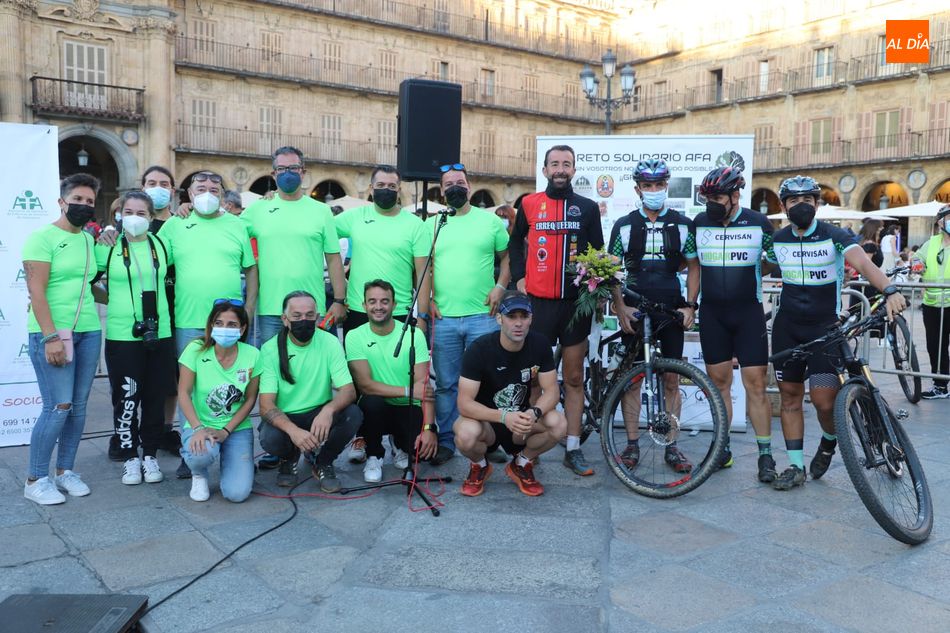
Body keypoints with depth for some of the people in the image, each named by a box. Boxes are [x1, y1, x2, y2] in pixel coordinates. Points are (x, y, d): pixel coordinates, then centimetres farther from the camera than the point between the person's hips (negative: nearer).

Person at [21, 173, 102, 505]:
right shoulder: (42, 237, -6)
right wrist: (51, 336, -18)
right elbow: (36, 291, -13)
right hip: (51, 332, -6)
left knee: (78, 406, 8)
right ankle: (35, 480, 7)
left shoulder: (89, 239, 12)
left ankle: (65, 470, 21)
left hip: (88, 331, 6)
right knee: (58, 406, -8)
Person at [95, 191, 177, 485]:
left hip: (159, 334, 2)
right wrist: (110, 296, 1)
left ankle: (150, 455, 22)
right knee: (126, 399, 2)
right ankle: (130, 457, 16)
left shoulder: (161, 245, 7)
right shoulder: (108, 247, 1)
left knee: (155, 398, 8)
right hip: (121, 336, -2)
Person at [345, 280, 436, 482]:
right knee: (372, 401, -34)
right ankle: (374, 456, -4)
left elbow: (424, 386, -12)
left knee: (427, 448, -25)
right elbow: (365, 384, -16)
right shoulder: (355, 337, -8)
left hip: (410, 409, 1)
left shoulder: (414, 334, -7)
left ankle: (401, 445, 15)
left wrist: (429, 427, -23)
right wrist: (407, 391, -26)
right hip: (377, 409, 0)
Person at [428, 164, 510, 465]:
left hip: (482, 316, -1)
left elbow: (508, 256, 11)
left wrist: (500, 286, -4)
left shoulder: (490, 221, 6)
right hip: (443, 318, 1)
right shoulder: (431, 224, 9)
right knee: (446, 384, 8)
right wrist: (427, 299, 0)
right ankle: (446, 441, 19)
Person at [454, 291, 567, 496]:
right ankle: (479, 466, 3)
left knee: (558, 424, -26)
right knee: (466, 434, -37)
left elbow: (551, 390, -9)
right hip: (486, 419, -3)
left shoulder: (540, 344, -11)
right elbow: (464, 403, -25)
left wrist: (534, 413, -31)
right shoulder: (479, 349, -22)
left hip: (521, 418, 3)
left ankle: (521, 465, 5)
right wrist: (504, 416, -40)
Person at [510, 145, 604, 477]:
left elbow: (598, 251, 12)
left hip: (575, 303, 1)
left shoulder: (588, 207, 7)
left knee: (574, 378, 6)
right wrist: (519, 277, 5)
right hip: (538, 302, -1)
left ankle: (573, 449, 13)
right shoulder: (529, 204, 5)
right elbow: (516, 242, 17)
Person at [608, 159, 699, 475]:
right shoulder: (624, 225, 3)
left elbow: (693, 267, 9)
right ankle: (632, 444, 13)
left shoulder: (682, 224, 5)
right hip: (635, 309, 0)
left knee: (671, 380, 4)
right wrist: (620, 307, -8)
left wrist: (690, 305, -2)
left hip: (671, 310, 1)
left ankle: (671, 446, 14)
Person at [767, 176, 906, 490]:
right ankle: (796, 466, 15)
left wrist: (890, 290, -43)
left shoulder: (834, 236, -9)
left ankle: (829, 441, 23)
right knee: (790, 395, 5)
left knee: (823, 398, -11)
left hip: (824, 326, -3)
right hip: (787, 325, 4)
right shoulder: (778, 240, 3)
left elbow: (864, 264, -26)